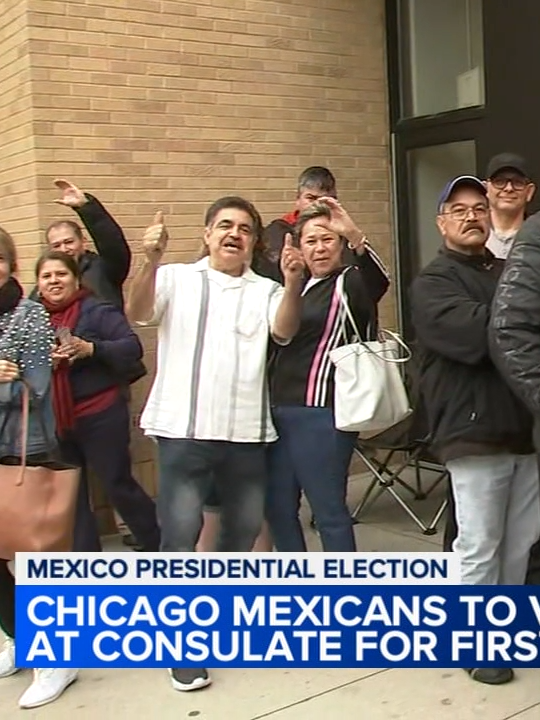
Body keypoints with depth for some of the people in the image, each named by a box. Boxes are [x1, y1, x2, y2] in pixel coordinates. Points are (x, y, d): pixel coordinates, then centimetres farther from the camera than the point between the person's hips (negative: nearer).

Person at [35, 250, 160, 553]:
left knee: (118, 485, 3)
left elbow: (133, 347, -14)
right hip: (55, 421, 5)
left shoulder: (97, 310, -7)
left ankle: (159, 547, 22)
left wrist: (91, 349, -28)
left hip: (101, 417, -5)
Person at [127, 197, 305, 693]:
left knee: (244, 529, 14)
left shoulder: (266, 290, 10)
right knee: (180, 535, -2)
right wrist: (151, 262, -29)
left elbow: (284, 330, -9)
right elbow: (137, 313, -11)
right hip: (184, 430, -3)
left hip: (247, 432, 3)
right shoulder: (176, 279, 5)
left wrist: (293, 284, -29)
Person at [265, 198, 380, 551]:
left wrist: (356, 236, -45)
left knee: (329, 512, -3)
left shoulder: (349, 283, -4)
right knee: (279, 508, 14)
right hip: (280, 410, 8)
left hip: (321, 413, -8)